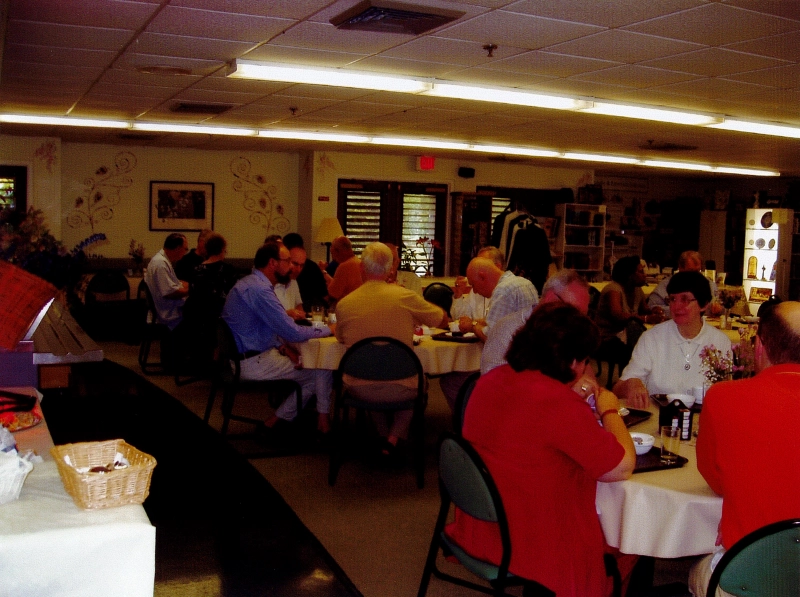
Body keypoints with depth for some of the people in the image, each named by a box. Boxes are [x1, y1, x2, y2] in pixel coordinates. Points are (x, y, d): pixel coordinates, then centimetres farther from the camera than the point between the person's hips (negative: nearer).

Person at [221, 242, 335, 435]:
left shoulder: (248, 283, 11)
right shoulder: (259, 290, -21)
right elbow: (292, 333, -22)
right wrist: (328, 329, -8)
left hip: (240, 358, 10)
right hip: (253, 363, -10)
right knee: (323, 370, -4)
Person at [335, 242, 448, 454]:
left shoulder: (344, 304, -9)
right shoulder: (405, 297, -14)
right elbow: (443, 319, 2)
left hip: (359, 389, 2)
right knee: (420, 382, 33)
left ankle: (384, 434, 38)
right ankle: (393, 439, 21)